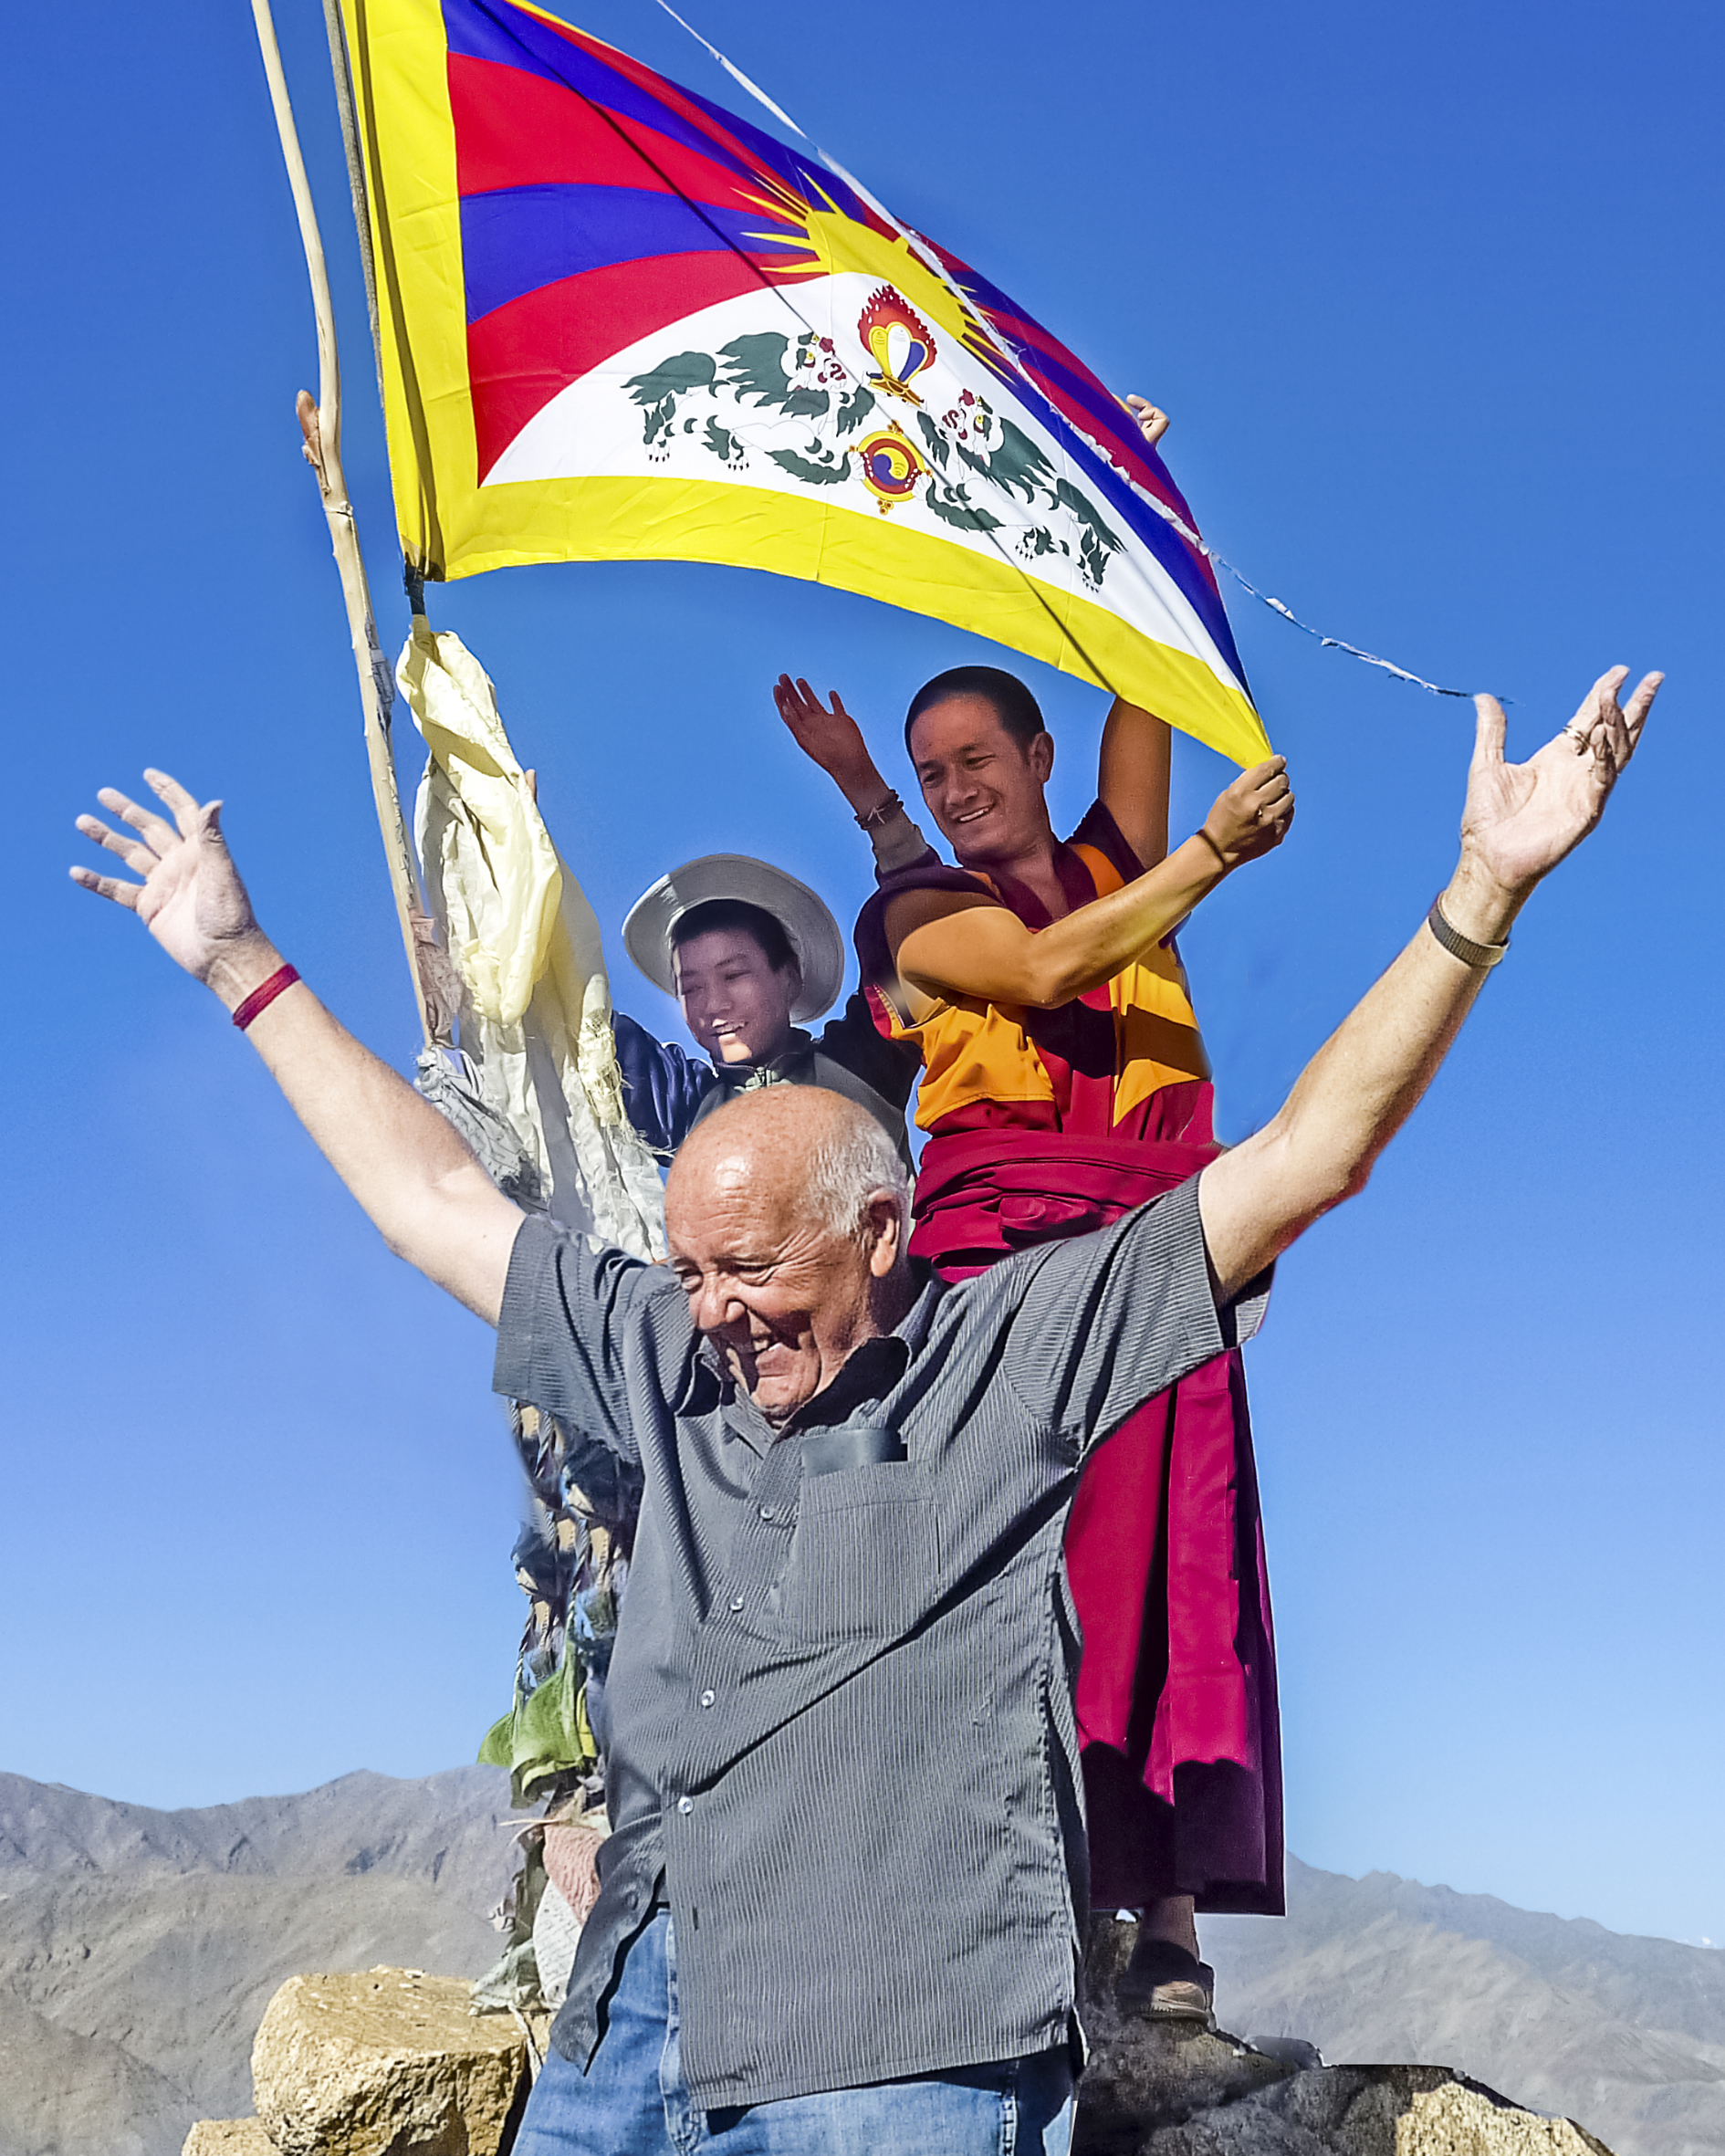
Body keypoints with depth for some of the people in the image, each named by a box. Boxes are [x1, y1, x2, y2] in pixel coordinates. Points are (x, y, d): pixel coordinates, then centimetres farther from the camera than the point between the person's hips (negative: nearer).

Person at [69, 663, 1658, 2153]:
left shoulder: (1021, 1347, 1)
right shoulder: (668, 1362, 15)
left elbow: (1304, 1160, -4)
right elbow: (436, 1204, 23)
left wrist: (1484, 894, -10)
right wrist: (245, 967, 27)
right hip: (633, 2010, 5)